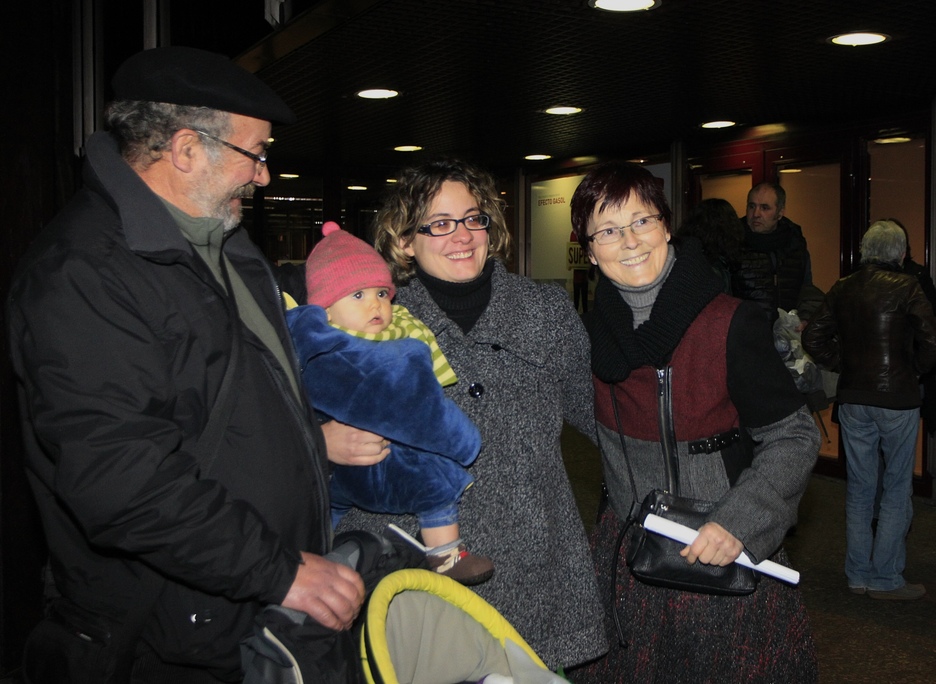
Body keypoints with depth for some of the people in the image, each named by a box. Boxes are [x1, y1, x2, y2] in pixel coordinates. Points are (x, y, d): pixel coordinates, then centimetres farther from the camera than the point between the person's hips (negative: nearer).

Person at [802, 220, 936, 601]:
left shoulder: (842, 289, 4)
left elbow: (813, 338, 5)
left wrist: (845, 366, 10)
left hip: (852, 399, 5)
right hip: (897, 398, -4)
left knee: (858, 488, 13)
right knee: (897, 489, 5)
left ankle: (858, 575, 20)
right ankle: (885, 579, 9)